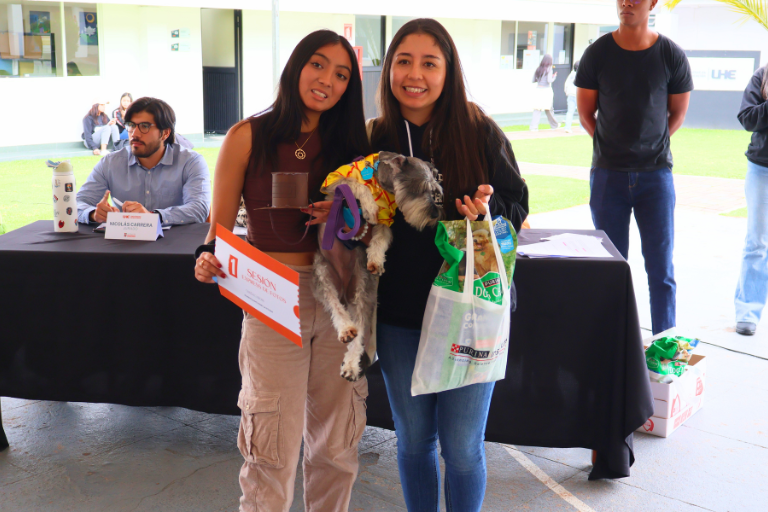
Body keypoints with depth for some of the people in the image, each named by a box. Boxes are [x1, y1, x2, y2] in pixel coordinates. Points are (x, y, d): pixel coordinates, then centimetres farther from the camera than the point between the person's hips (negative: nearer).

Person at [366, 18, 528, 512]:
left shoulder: (481, 132, -6)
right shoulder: (377, 140, 1)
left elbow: (519, 207, 1)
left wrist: (487, 208, -20)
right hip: (399, 315, 3)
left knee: (462, 447, 5)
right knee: (414, 440, 16)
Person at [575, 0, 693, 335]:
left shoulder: (671, 56, -2)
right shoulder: (598, 53, -2)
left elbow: (677, 114, 9)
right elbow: (585, 113, 7)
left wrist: (649, 146, 3)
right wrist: (614, 148, 2)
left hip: (655, 173, 0)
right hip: (608, 175, 0)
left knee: (661, 267, 2)